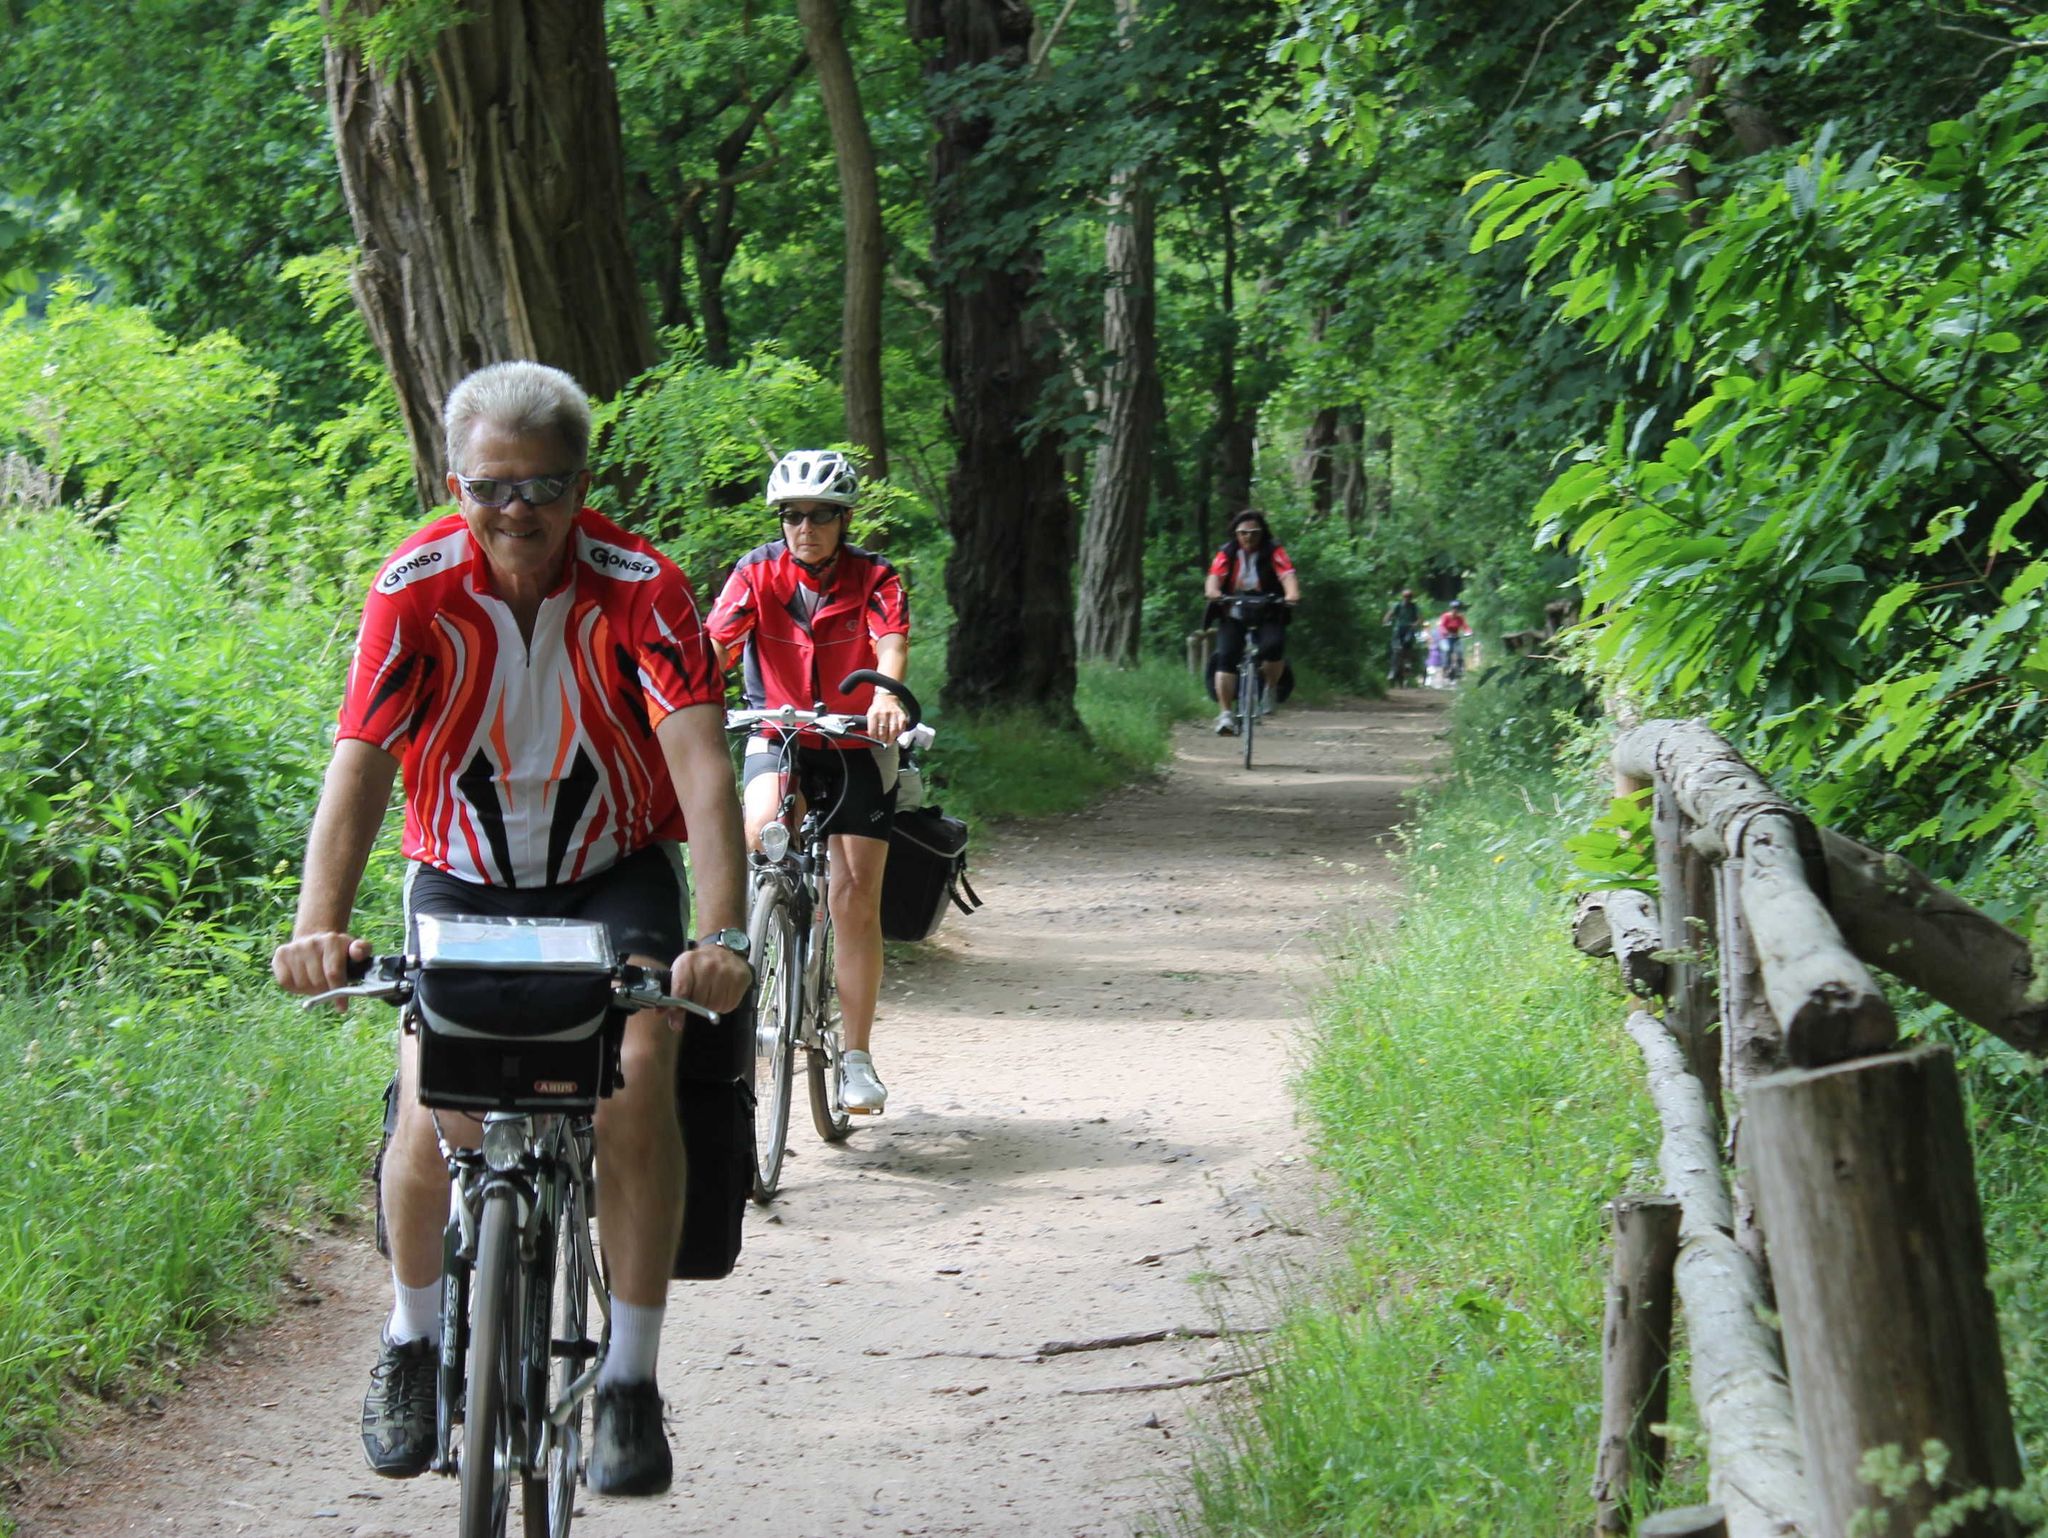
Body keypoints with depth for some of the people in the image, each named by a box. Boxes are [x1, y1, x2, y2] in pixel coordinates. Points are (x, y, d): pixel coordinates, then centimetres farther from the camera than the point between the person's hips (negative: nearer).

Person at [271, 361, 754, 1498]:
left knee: (637, 1083, -24)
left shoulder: (640, 589, -21)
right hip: (463, 877, 1)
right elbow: (357, 767, -26)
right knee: (433, 1110, -18)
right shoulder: (414, 591, -19)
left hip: (614, 871, 0)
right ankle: (412, 1342, 10)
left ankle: (630, 1380, -11)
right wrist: (318, 927, -43)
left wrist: (721, 937, -46)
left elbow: (702, 765, -31)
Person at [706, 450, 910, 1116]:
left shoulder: (873, 578, -12)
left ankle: (857, 1058, 6)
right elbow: (716, 643, -23)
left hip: (855, 744, 0)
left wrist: (886, 695, -52)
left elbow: (891, 642, -30)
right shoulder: (758, 572, -10)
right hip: (778, 736, 0)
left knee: (855, 899, -3)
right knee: (765, 827, -33)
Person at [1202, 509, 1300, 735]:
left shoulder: (1273, 553, -2)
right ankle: (1226, 712, -17)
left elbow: (1287, 574, -18)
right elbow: (1214, 576, -15)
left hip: (1267, 615, -1)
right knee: (1226, 655, -20)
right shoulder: (1227, 555, 1)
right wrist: (1213, 591, -39)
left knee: (1273, 646, -29)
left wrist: (1292, 593, -41)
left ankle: (1269, 689, -1)